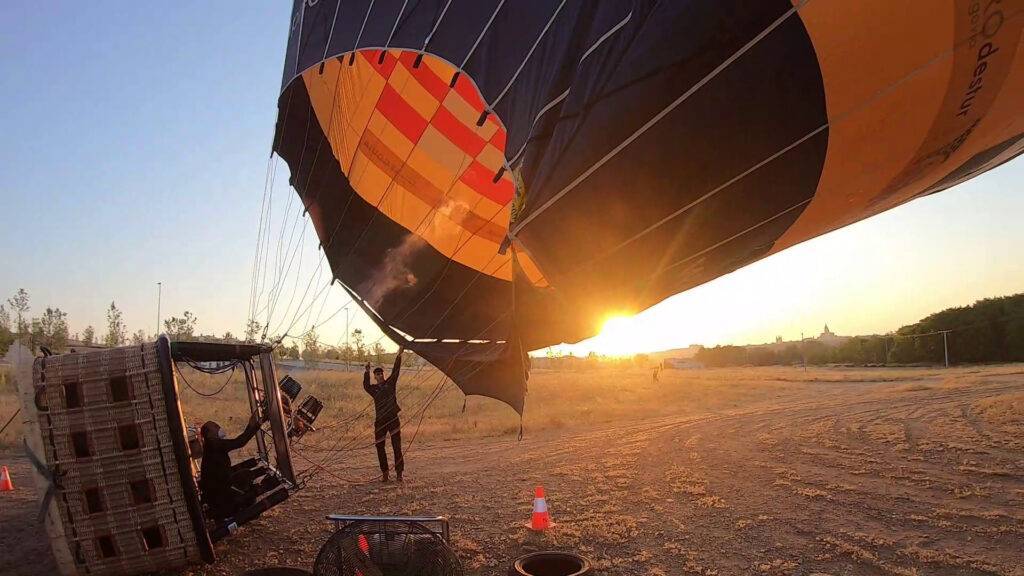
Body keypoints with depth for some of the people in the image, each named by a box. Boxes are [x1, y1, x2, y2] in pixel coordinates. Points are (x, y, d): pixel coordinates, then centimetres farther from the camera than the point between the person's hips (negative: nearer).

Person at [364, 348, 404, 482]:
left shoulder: (390, 383, 7)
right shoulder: (373, 389, 7)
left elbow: (395, 371, -3)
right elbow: (366, 386, -14)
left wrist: (399, 355, -13)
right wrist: (367, 371, -28)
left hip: (393, 419, -1)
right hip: (380, 421, 1)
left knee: (397, 447, -2)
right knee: (380, 447, 4)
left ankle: (399, 473, 2)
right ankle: (384, 472, 15)